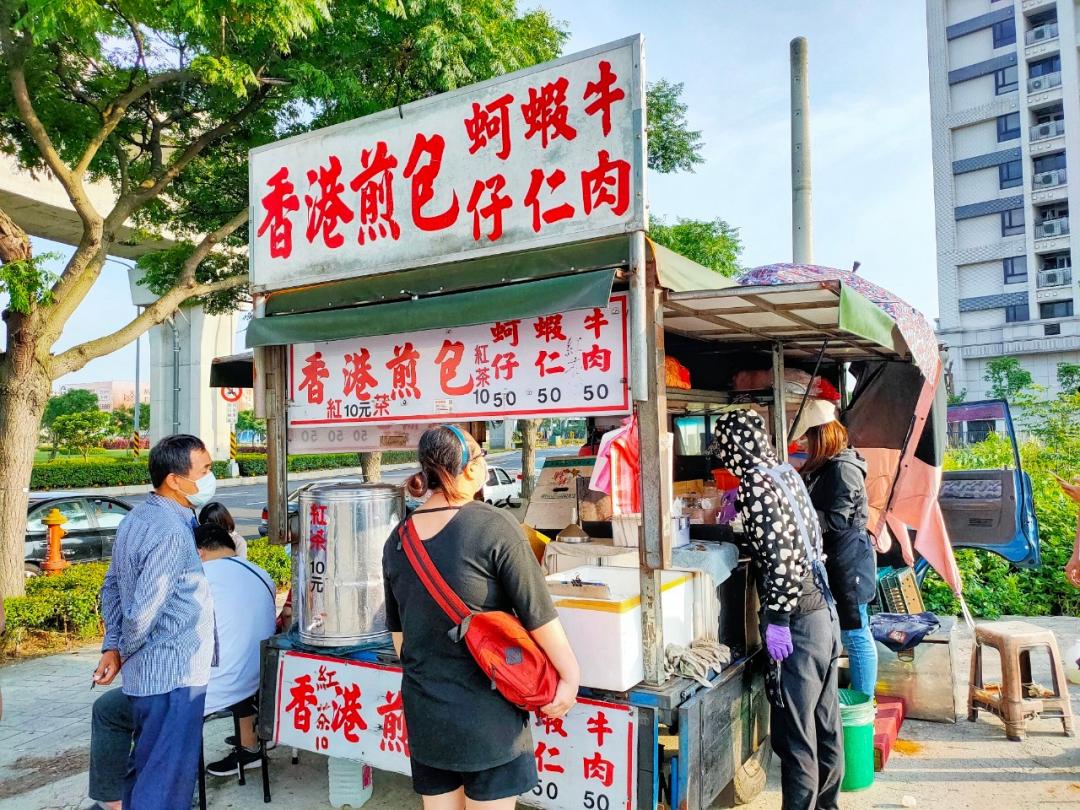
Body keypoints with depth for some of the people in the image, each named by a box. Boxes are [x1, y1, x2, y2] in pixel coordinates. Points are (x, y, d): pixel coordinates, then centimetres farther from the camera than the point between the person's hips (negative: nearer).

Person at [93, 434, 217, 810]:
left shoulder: (135, 519, 8)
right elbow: (143, 611, -24)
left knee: (144, 765, 23)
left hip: (147, 673, 10)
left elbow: (111, 587, 14)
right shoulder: (172, 532, -23)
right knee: (167, 777, 2)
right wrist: (124, 653, -6)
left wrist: (112, 646, 13)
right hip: (173, 675, -9)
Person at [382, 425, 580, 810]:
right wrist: (570, 675, -1)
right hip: (485, 713, -5)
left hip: (423, 711, 6)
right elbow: (537, 612, -14)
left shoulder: (397, 541, 1)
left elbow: (397, 629, 12)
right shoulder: (493, 526, -17)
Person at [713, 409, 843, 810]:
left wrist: (777, 621, -19)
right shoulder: (786, 472, 7)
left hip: (797, 623, -9)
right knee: (824, 722, 21)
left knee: (794, 732, 3)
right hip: (823, 611, 9)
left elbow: (781, 556, -24)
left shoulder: (756, 485, -17)